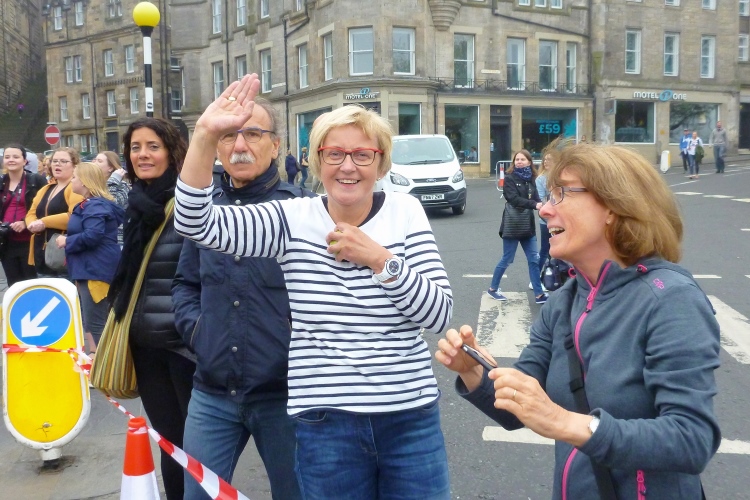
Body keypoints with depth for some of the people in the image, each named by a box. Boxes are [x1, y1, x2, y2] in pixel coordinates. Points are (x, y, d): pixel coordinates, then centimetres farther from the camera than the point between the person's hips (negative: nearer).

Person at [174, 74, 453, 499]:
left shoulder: (405, 212, -1)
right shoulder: (293, 220, -2)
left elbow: (440, 314, -6)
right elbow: (196, 223, -13)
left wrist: (380, 260, -17)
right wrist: (207, 135, -24)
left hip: (411, 417, 1)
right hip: (326, 424, 0)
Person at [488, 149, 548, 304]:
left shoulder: (531, 179, 10)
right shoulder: (509, 178, -7)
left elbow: (535, 198, 2)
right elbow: (514, 199, -20)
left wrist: (541, 206, -21)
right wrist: (534, 205, -30)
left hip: (527, 225, 6)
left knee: (534, 260, 5)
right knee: (507, 260, 2)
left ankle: (539, 294, 11)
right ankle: (493, 289, 19)